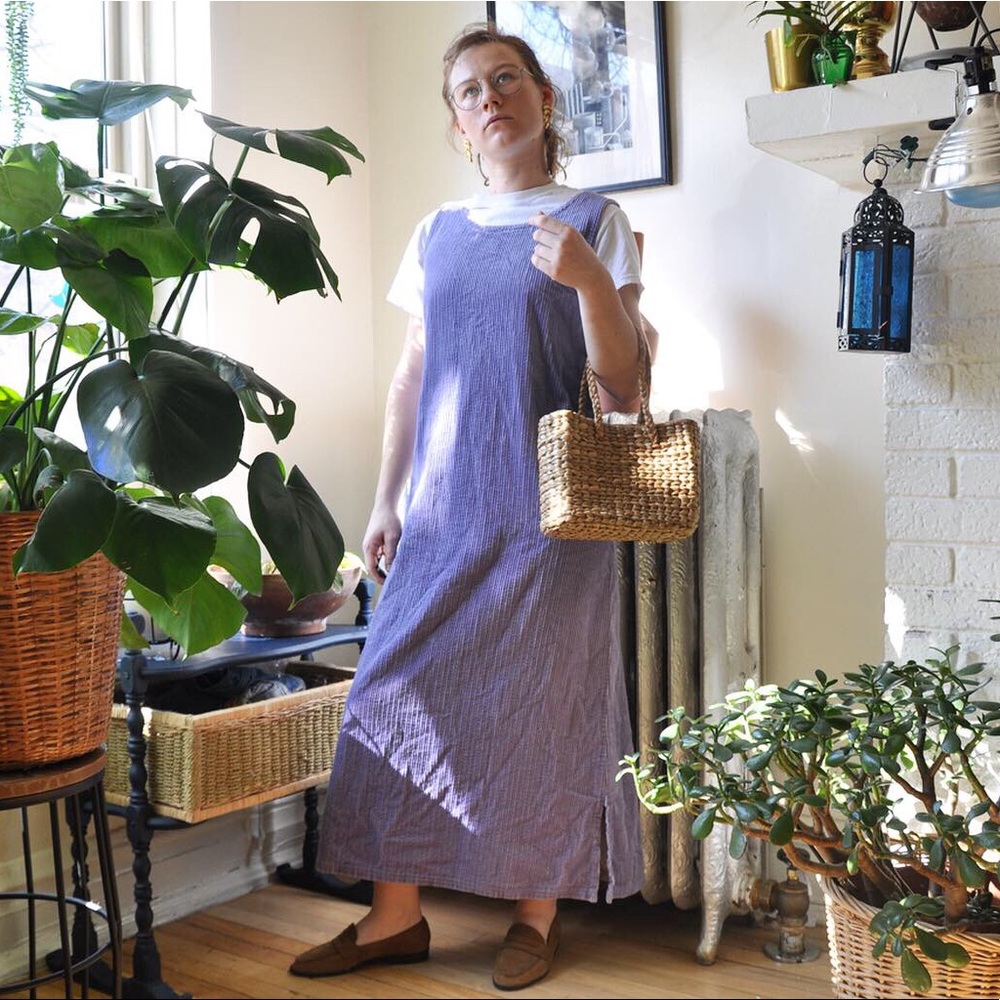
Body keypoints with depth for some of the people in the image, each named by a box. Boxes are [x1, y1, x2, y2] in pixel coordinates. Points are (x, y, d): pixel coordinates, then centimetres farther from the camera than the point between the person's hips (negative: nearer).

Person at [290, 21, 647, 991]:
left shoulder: (592, 221, 2)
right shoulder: (437, 232, 13)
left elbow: (621, 384, -4)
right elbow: (409, 376, 15)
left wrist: (592, 283, -20)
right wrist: (386, 501, 10)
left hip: (547, 511, -4)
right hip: (442, 510, 4)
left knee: (540, 702, 1)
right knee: (395, 693, 2)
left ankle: (537, 911, 19)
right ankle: (395, 913, 15)